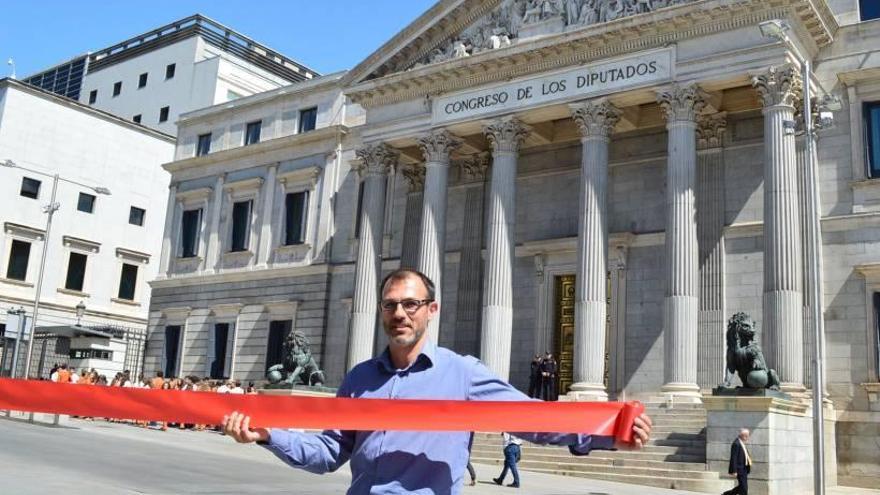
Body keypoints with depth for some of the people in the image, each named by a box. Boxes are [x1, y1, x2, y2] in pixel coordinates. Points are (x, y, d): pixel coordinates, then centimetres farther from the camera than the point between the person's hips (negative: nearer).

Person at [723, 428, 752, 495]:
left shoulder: (742, 443, 13)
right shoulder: (736, 444, -18)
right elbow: (733, 458, -20)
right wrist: (734, 471, -22)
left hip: (744, 469, 10)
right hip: (740, 469, -10)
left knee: (742, 487, 15)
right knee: (744, 488, -6)